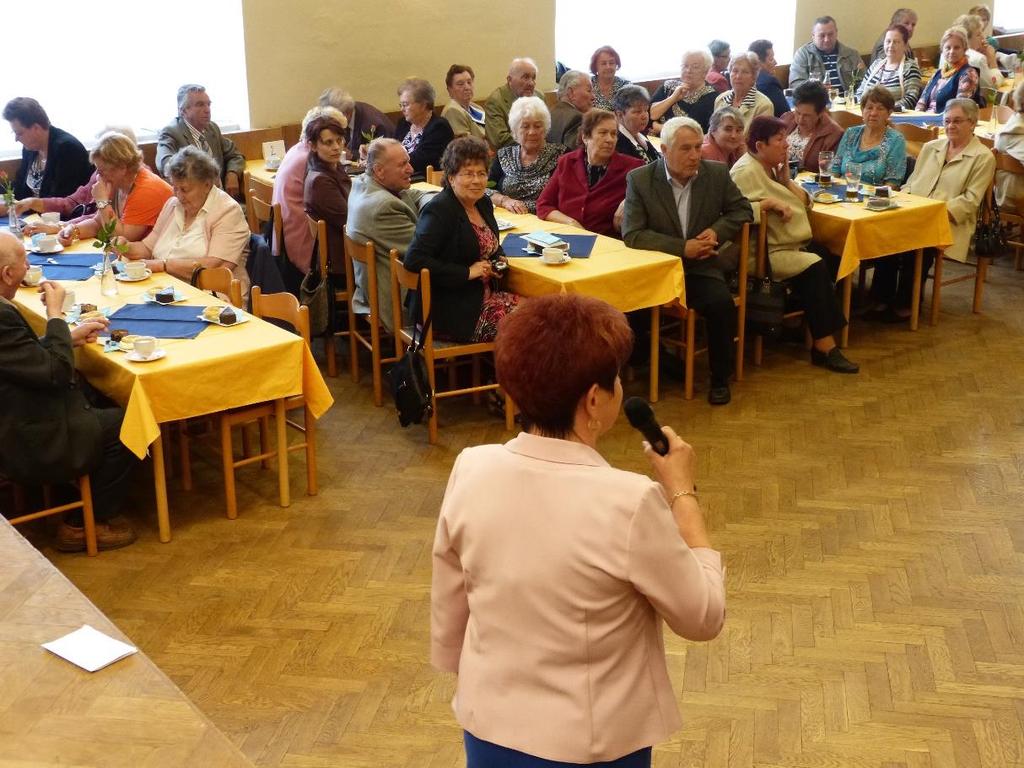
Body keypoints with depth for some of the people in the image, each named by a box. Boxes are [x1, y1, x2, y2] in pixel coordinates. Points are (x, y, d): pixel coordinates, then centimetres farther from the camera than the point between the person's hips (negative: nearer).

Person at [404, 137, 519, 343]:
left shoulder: (483, 204, 11)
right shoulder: (439, 210, -14)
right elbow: (414, 260, -24)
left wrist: (499, 260, 6)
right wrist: (467, 272, -21)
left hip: (483, 298, 8)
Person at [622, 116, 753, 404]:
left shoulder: (717, 173, 3)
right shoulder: (639, 180, -5)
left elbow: (742, 210, 15)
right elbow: (631, 234, -11)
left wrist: (717, 231, -7)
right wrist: (682, 248, -19)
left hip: (701, 269, 2)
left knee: (721, 303, -27)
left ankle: (720, 378, -5)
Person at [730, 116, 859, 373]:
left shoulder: (772, 168, 18)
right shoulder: (746, 171, -9)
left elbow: (805, 203, 18)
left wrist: (786, 181, 3)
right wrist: (769, 202, -22)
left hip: (786, 246, 9)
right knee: (814, 268, -24)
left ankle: (823, 344, -15)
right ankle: (824, 346, -16)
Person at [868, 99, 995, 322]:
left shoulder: (983, 157, 3)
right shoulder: (931, 147, 22)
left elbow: (970, 200, -6)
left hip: (949, 221, -5)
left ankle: (906, 304, -18)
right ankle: (882, 299, -21)